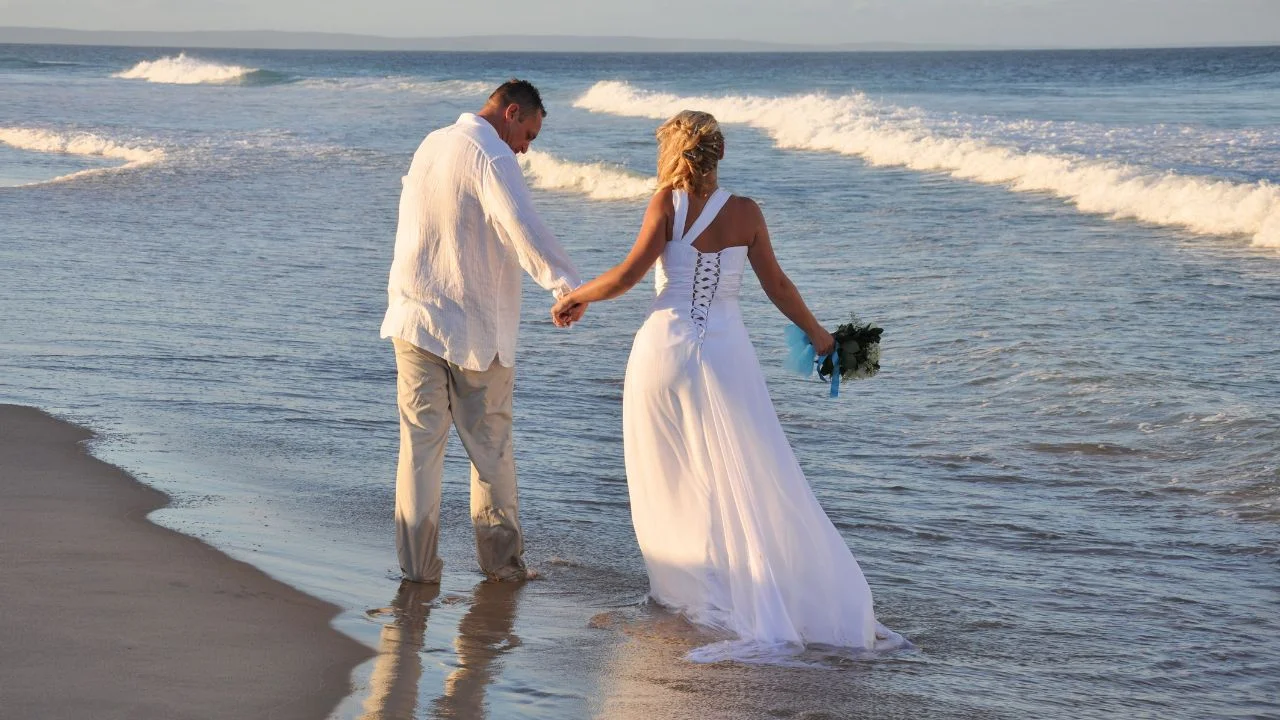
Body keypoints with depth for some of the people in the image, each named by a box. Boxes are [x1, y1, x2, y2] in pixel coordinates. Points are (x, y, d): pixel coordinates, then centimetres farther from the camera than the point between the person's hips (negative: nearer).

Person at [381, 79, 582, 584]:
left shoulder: (430, 145, 12)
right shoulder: (491, 156, -14)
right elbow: (523, 227, -30)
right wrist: (567, 284, -36)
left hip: (414, 317, 6)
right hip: (474, 329, -6)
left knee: (420, 444, 7)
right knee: (490, 448, 7)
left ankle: (417, 563, 6)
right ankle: (501, 560, 14)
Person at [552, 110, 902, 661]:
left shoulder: (667, 202, -5)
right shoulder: (744, 212, 2)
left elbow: (628, 274, -11)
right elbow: (777, 285, 7)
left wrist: (576, 297, 5)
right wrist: (816, 334, 21)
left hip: (664, 347, -1)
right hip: (726, 353, 1)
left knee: (668, 482, 13)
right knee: (752, 484, 4)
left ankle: (684, 589, 18)